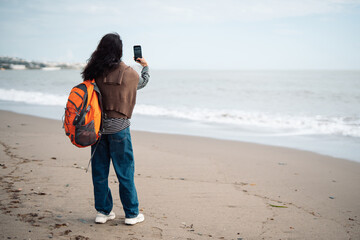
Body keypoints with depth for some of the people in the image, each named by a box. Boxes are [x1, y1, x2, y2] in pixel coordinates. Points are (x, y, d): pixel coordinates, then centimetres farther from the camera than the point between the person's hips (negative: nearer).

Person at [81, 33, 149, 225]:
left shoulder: (94, 72, -2)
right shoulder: (128, 73, -6)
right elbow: (143, 82, 16)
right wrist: (145, 66, 34)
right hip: (118, 126, -3)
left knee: (99, 171, 12)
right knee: (125, 172, 6)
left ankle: (103, 211, 21)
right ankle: (132, 214, 15)